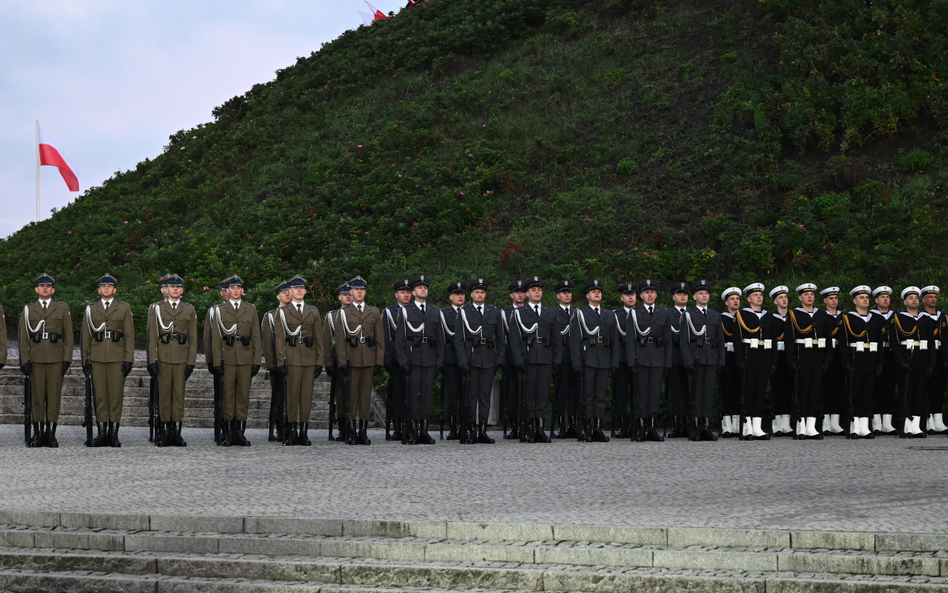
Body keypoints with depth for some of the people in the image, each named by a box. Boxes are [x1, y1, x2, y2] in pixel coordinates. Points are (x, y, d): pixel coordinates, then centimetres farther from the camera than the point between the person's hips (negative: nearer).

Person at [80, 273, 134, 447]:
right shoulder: (91, 309, 11)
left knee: (116, 395, -2)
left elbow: (129, 336, 4)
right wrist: (85, 360, 5)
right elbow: (85, 336, 11)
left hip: (117, 358, -1)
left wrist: (129, 359, -4)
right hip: (97, 359, 1)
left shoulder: (124, 308, 7)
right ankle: (101, 432, 4)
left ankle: (114, 433, 2)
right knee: (99, 395, 0)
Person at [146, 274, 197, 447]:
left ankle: (177, 432, 3)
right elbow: (152, 336, 3)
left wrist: (191, 362, 0)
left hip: (181, 358, 1)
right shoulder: (156, 308, 6)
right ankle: (166, 431, 3)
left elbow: (193, 339, 8)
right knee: (164, 393, 0)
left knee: (179, 394, 1)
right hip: (163, 357, -1)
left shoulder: (189, 310, 10)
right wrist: (152, 360, -5)